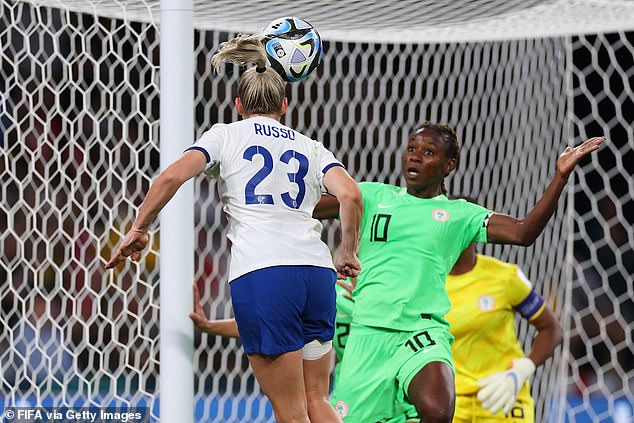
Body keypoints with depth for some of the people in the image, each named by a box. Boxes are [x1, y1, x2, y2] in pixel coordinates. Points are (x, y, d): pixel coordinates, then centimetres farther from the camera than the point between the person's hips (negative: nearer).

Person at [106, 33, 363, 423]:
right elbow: (351, 195, 3)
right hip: (317, 271, 3)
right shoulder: (312, 148, 21)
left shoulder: (225, 135, 15)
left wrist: (138, 229, 9)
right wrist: (349, 253, 15)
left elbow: (172, 177, -1)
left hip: (258, 274, -3)